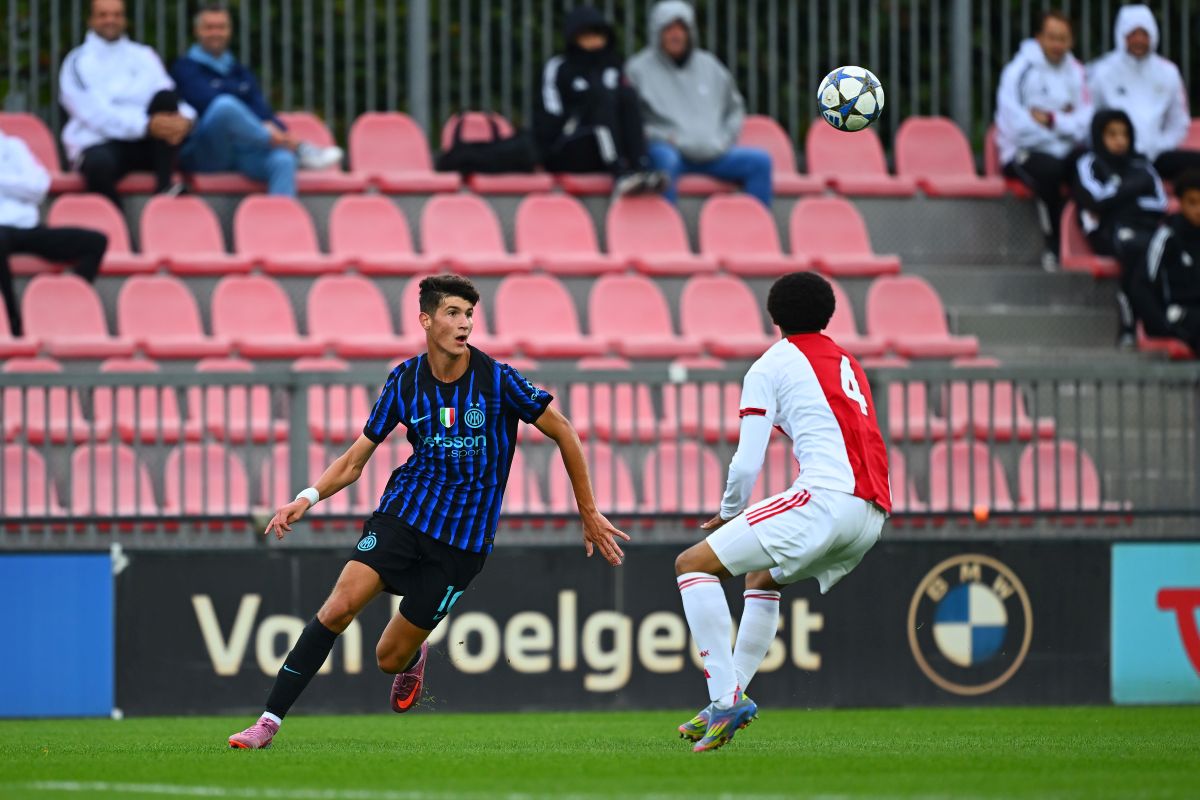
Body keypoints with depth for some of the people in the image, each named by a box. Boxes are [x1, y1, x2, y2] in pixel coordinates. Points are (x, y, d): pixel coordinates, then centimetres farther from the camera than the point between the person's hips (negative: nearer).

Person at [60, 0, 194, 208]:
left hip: (145, 144, 4)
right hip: (99, 145, -4)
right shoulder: (78, 63, 1)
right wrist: (147, 125, -27)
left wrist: (185, 118, -22)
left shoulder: (143, 56, 16)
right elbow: (96, 115, -13)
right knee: (99, 163, -40)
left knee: (165, 97, -22)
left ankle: (164, 186, -26)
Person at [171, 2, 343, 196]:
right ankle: (300, 150, -32)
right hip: (201, 155, -4)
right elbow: (207, 101, -9)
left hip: (244, 152, 4)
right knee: (225, 106, -36)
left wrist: (281, 133, -13)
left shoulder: (241, 73, 26)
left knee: (283, 160, -32)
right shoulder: (185, 68, 9)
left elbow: (261, 108, 12)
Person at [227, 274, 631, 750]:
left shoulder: (498, 380, -10)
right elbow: (355, 459, 7)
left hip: (463, 538, -2)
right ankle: (269, 721, -13)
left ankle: (412, 658, 37)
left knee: (390, 658, -2)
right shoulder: (404, 382, -1)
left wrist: (589, 514, 5)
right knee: (339, 607, -19)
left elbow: (562, 432, 1)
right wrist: (307, 499, -9)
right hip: (402, 513, 2)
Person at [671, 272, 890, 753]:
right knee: (762, 578, 31)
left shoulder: (770, 366, 7)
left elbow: (747, 463, 2)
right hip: (873, 514, 8)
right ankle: (728, 704, 23)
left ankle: (727, 697, -15)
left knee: (693, 565, -2)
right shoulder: (848, 365, 27)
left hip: (826, 497, -8)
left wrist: (729, 513, 20)